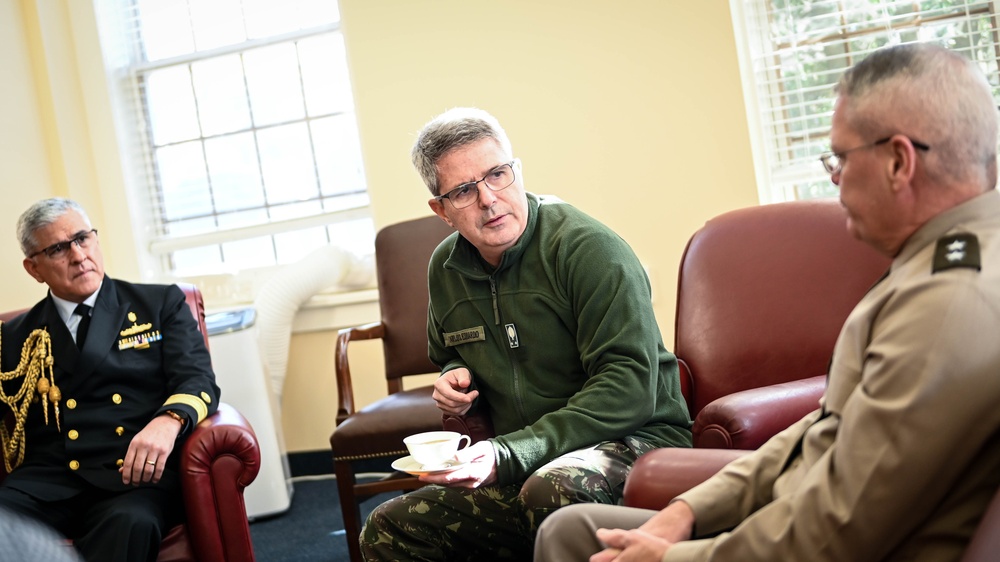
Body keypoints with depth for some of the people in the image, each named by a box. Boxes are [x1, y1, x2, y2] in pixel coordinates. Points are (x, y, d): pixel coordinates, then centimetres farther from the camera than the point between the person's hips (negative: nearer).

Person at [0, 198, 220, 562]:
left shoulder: (161, 304, 14)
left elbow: (197, 379, 2)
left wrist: (168, 421, -20)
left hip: (137, 474, -2)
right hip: (46, 481, 2)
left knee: (130, 524, -36)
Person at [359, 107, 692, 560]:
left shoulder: (588, 248, -14)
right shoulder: (446, 268, 8)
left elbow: (630, 388, -22)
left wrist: (508, 455, -26)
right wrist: (455, 378, 4)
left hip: (630, 439, -6)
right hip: (520, 472, 7)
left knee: (551, 491, -39)